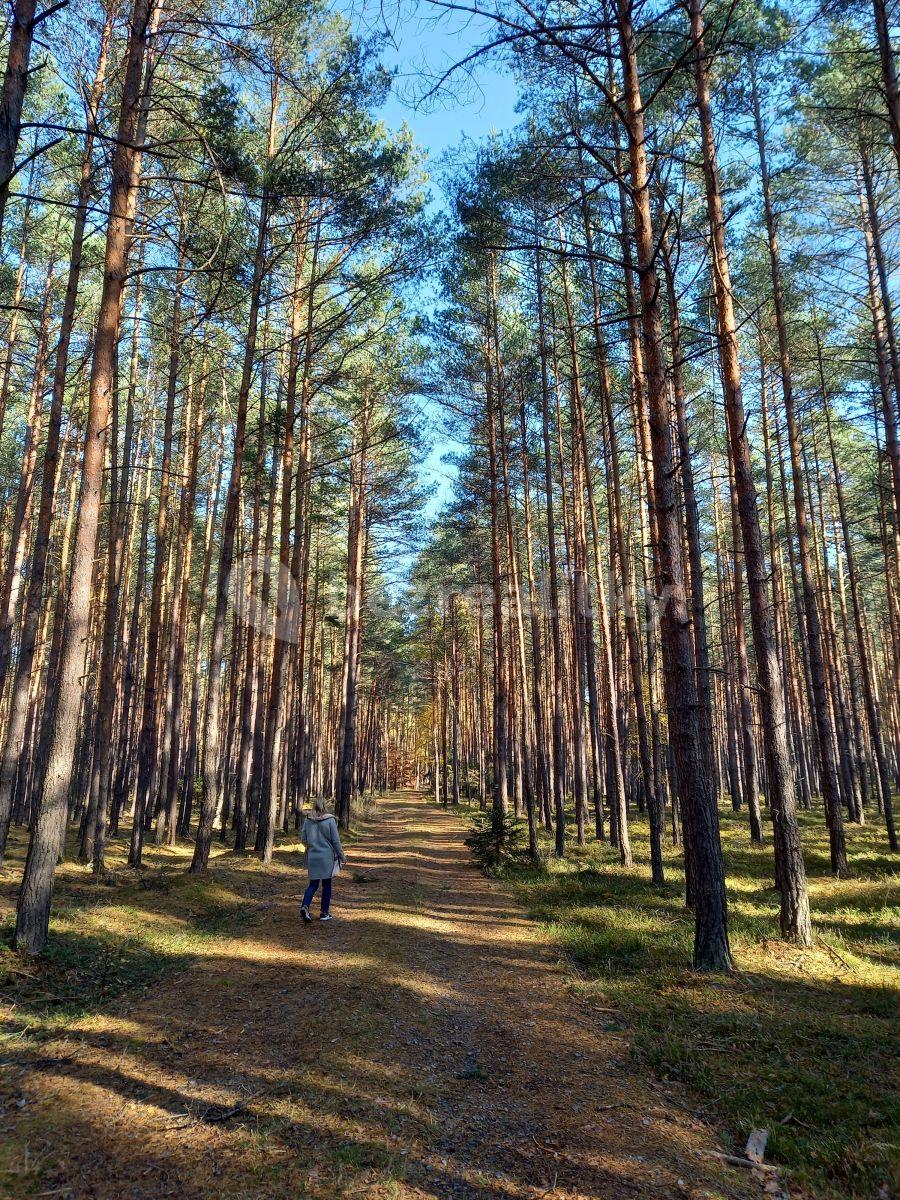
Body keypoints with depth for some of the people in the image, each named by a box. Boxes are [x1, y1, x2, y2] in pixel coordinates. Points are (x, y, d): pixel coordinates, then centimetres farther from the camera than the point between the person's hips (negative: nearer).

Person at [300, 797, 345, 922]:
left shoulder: (308, 821, -3)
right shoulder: (330, 821, -13)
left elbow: (303, 839, 5)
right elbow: (336, 841, -10)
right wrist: (342, 856, 1)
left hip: (312, 857, 3)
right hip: (327, 857, -3)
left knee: (313, 884, 12)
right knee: (327, 885, 11)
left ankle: (305, 906, -10)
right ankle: (324, 913, 16)